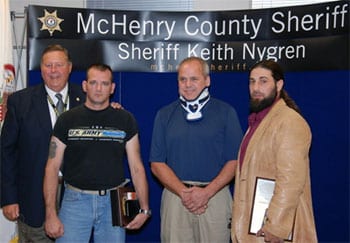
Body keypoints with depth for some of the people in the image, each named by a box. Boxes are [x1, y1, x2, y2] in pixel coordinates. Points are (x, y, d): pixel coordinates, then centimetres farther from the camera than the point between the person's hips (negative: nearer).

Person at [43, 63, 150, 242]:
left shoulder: (125, 120, 2)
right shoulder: (67, 120, 1)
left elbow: (136, 167, 2)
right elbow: (52, 167, -1)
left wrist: (144, 208, -5)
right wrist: (51, 214, -8)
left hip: (113, 201, 1)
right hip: (75, 200, 0)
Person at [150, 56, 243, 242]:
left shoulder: (226, 112, 2)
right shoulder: (165, 114, 7)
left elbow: (234, 161, -1)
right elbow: (157, 164, 3)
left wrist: (207, 192, -11)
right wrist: (184, 192, -10)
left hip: (215, 195, -1)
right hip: (175, 195, 1)